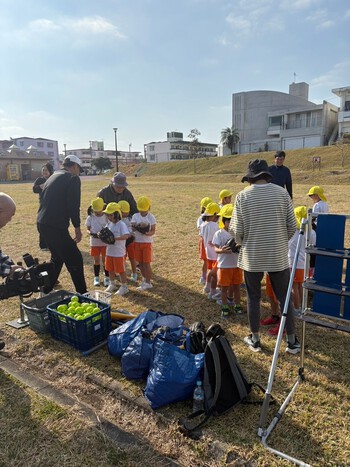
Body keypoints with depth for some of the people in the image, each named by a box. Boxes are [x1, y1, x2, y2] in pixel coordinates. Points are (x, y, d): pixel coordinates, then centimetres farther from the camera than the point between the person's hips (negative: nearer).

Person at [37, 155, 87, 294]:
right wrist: (77, 227, -4)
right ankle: (82, 294, 5)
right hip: (56, 226, -9)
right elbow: (73, 206, -13)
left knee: (57, 257, 24)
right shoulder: (73, 178, -5)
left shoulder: (52, 177, 21)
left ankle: (46, 291, 33)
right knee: (75, 259, -1)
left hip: (42, 224, 9)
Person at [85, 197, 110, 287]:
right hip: (94, 242, 1)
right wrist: (91, 234, -18)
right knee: (96, 260, 11)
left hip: (105, 242, -1)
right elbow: (88, 229, 4)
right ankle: (96, 278, 23)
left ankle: (106, 278, 19)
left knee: (105, 260, 5)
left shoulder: (106, 217, -6)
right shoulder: (90, 218, -2)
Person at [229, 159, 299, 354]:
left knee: (253, 298, 14)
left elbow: (237, 231, -7)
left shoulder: (242, 196, -8)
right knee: (285, 297, 14)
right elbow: (292, 226, -2)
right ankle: (292, 341, 24)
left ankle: (255, 339, 27)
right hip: (279, 255, 1)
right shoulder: (282, 193, -4)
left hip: (252, 257, -1)